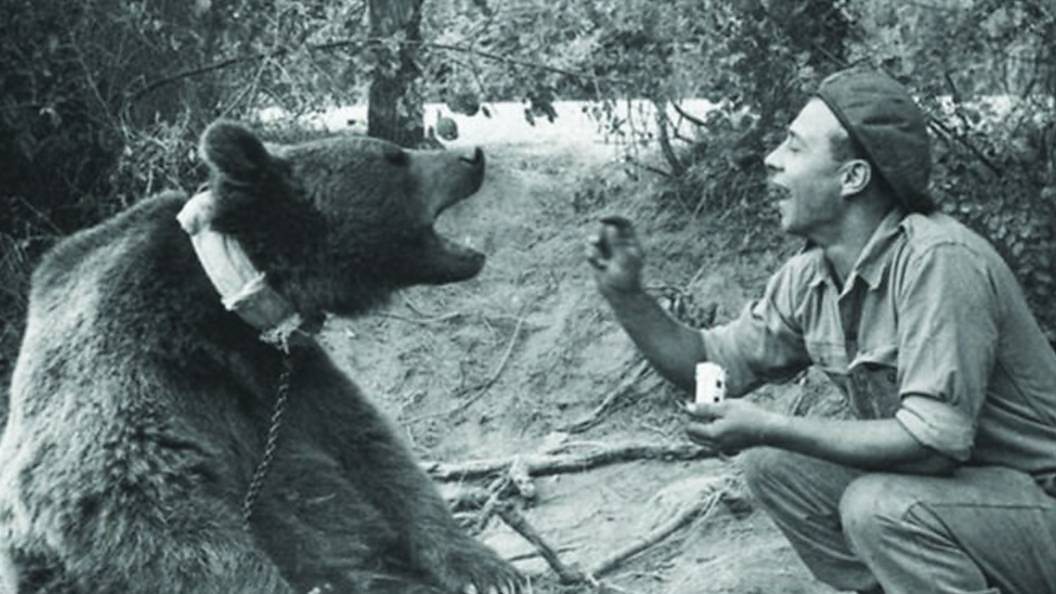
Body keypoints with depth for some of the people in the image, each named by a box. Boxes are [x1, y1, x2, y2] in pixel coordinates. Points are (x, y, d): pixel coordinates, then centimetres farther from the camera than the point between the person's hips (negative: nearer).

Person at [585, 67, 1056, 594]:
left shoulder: (938, 261, -27)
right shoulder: (808, 278, -2)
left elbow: (934, 440, -31)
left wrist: (770, 428, -26)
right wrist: (625, 296, -8)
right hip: (924, 483, 8)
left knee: (878, 506, -29)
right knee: (771, 467, 0)